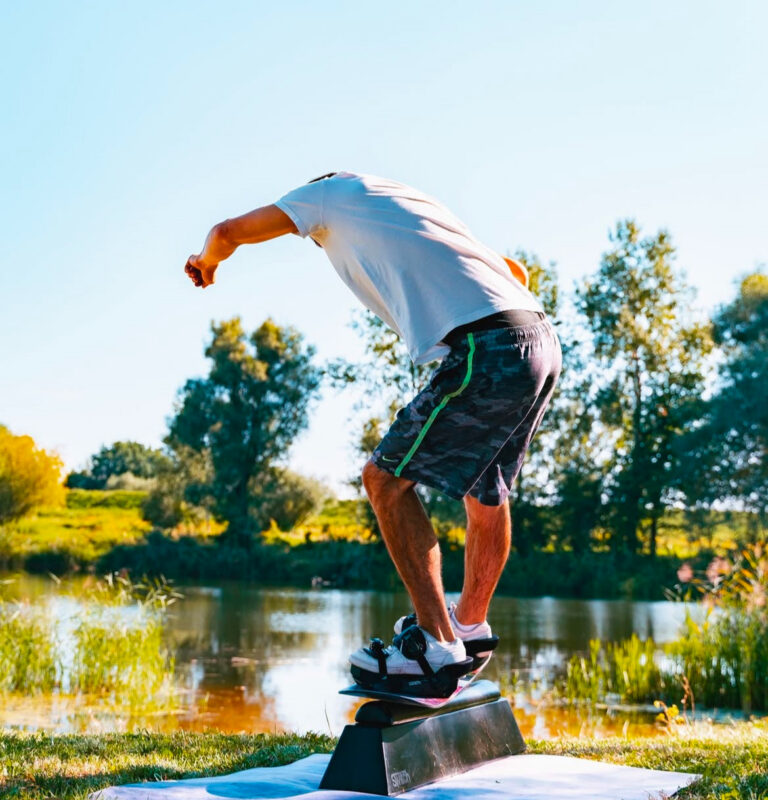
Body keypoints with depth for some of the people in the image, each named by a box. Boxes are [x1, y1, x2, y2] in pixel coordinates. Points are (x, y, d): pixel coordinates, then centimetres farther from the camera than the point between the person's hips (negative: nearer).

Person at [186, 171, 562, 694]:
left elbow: (228, 232, 16)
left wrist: (207, 263, 39)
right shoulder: (408, 200, 33)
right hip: (542, 340, 8)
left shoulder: (332, 191, 15)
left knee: (387, 478, 1)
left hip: (485, 353, -8)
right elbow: (516, 272, 35)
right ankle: (471, 627, 37)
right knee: (485, 489, 24)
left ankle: (435, 644, -4)